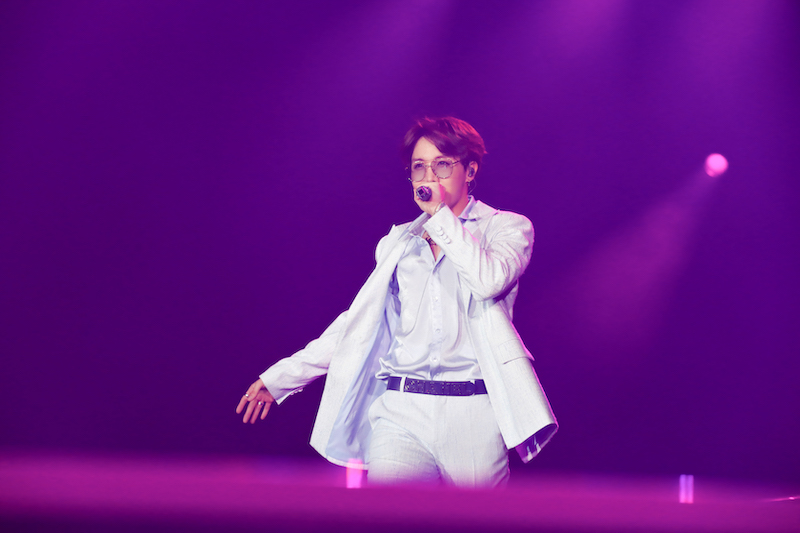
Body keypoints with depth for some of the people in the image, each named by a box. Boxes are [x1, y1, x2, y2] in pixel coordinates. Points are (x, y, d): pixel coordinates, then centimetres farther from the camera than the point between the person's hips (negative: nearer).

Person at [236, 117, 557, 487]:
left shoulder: (507, 227, 9)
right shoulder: (398, 244, 21)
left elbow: (489, 280, -12)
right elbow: (358, 323, 24)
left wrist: (440, 215, -4)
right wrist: (282, 377, 20)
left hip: (472, 417, -2)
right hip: (400, 415, 2)